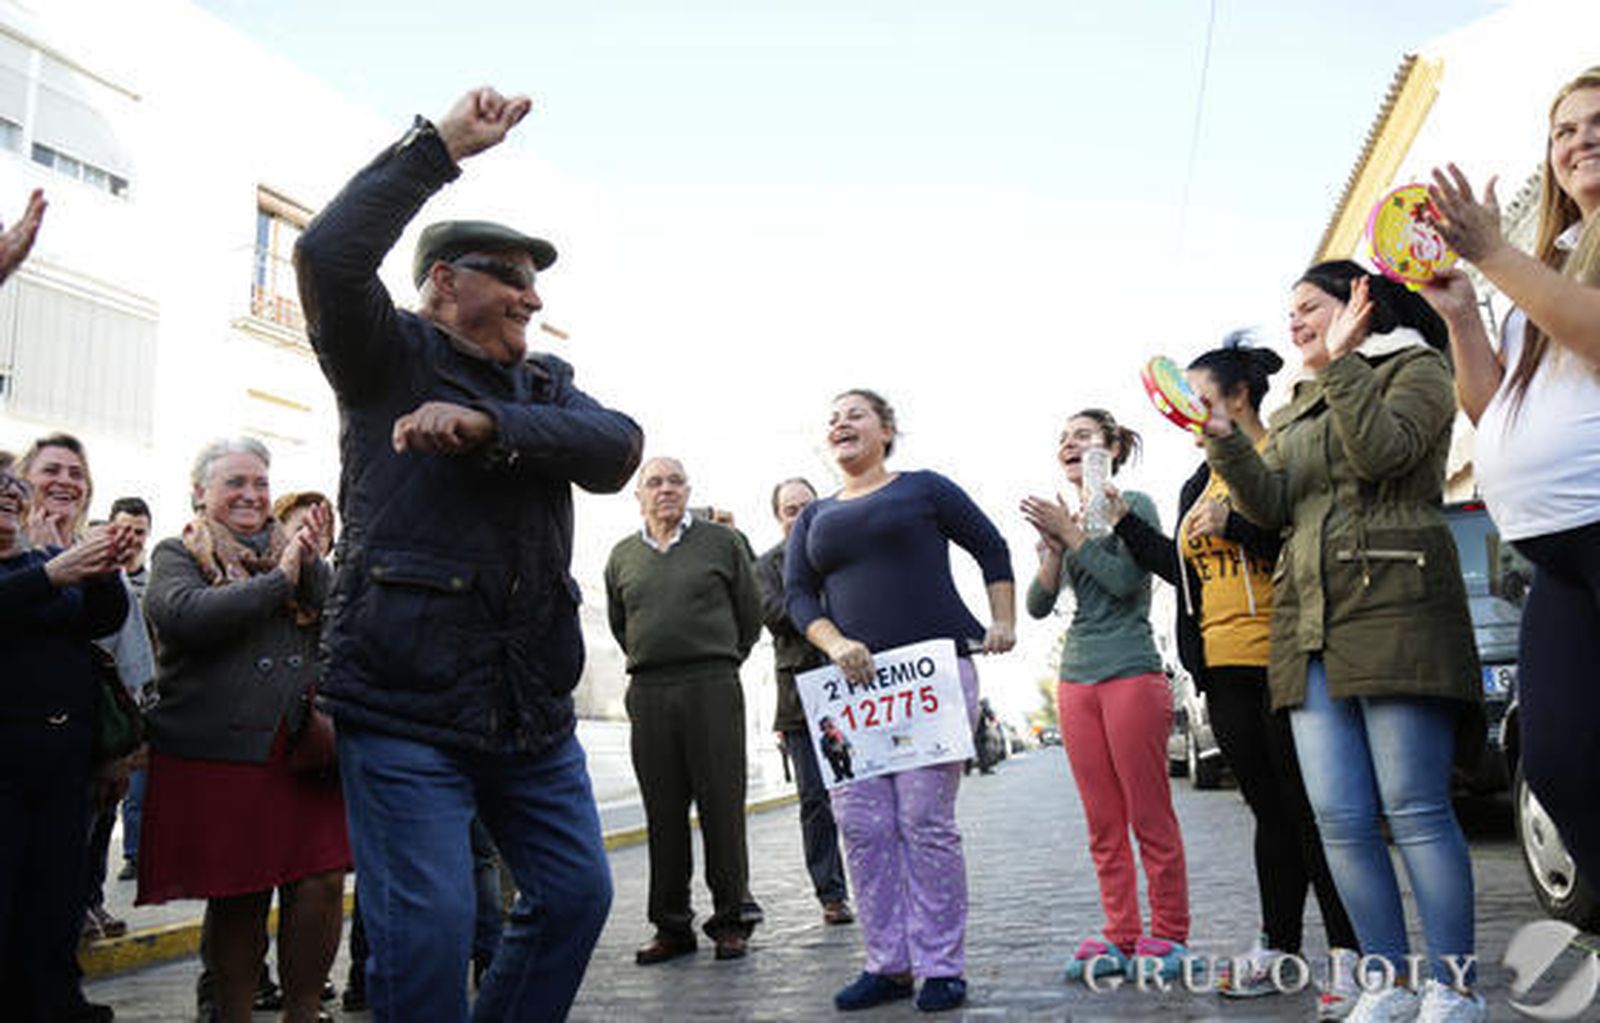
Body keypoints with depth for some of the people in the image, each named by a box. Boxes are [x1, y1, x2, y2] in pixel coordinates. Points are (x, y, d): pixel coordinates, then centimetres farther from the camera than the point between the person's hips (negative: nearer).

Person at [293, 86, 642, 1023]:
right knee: (428, 928, -7)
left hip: (534, 708, 6)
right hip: (404, 706, -6)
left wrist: (487, 426, -21)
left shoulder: (549, 386, 16)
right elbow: (330, 254, -17)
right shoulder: (391, 358, 3)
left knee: (577, 894, 11)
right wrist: (441, 146, -13)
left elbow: (618, 449, -6)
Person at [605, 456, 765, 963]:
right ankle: (672, 926, 13)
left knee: (721, 804, -2)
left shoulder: (723, 541, 6)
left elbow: (750, 612, 11)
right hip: (648, 693, 3)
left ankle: (732, 920, 8)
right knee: (663, 812, 4)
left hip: (713, 687, -2)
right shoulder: (622, 556, 13)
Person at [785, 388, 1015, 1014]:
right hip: (855, 681, 4)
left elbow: (991, 548, 13)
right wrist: (836, 645, -8)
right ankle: (889, 965, 11)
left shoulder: (922, 488, 10)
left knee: (926, 820, -7)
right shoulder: (814, 516, 20)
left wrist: (1003, 622, 2)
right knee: (861, 823, 0)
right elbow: (797, 595, 10)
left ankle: (941, 967, 3)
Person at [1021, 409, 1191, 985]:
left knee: (1150, 817, -2)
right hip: (1076, 678, 6)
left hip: (1131, 673, -6)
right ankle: (1120, 936, 15)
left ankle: (1168, 936, 7)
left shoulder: (1134, 505, 1)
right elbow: (1038, 605, 9)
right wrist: (1053, 549, -6)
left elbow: (1126, 580, -14)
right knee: (1103, 823, 8)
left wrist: (1071, 534, -10)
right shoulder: (1060, 520, 16)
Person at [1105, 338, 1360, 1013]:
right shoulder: (1202, 481, 20)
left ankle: (1347, 952, 4)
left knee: (1309, 805, -4)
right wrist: (1124, 522, 17)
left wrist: (1233, 520, -20)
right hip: (1224, 667, 7)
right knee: (1269, 809, 13)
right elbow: (1186, 569, 20)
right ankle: (1279, 946, 19)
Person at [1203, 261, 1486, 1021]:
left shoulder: (1416, 369, 8)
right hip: (1310, 626, 6)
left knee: (1415, 811, -7)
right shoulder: (1296, 413, 25)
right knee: (1340, 819, 2)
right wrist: (1223, 440, -2)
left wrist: (1340, 362, -12)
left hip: (1395, 609, -6)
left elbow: (1383, 451, -12)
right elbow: (1271, 506, 10)